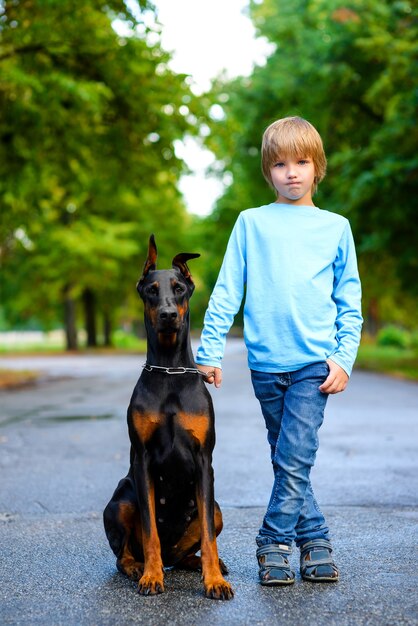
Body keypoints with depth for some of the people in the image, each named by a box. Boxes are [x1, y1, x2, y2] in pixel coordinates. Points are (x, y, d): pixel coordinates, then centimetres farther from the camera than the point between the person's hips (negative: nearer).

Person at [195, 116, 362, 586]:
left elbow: (350, 300, 9)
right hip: (265, 362, 1)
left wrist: (344, 357, -1)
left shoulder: (335, 227, 8)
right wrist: (210, 350, -2)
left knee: (295, 460, -8)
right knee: (288, 462, 9)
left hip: (314, 361, -1)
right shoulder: (251, 223, 7)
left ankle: (273, 545, 4)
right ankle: (314, 540, 20)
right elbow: (226, 291, 4)